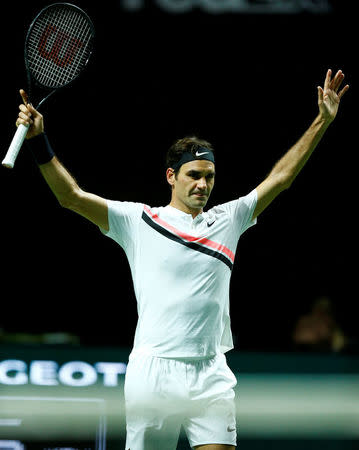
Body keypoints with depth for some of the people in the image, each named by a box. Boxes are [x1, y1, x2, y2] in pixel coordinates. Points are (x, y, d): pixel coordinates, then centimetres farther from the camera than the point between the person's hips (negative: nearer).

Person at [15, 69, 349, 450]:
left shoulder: (228, 220, 15)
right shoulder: (138, 221, 5)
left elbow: (281, 176, 14)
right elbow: (71, 196, -1)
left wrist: (322, 122, 10)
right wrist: (39, 142, -12)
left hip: (211, 379, 3)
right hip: (152, 373, -3)